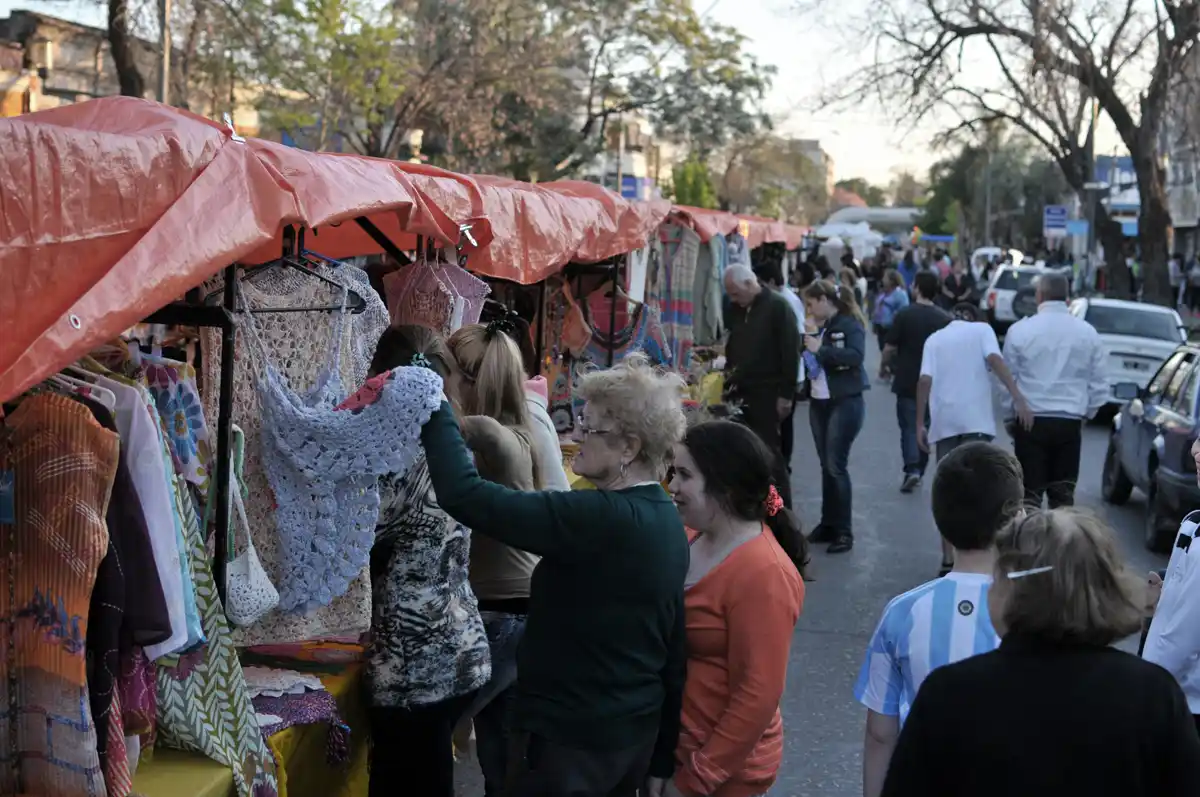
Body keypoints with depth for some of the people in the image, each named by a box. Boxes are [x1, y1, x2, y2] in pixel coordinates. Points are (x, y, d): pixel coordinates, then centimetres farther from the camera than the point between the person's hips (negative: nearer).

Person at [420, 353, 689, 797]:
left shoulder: (601, 518, -25)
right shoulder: (668, 522, 4)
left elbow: (464, 496, -30)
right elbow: (673, 651, 10)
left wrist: (433, 404, -19)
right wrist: (662, 756, 17)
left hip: (572, 739, -8)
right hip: (635, 731, 8)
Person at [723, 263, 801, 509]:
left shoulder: (777, 307, -10)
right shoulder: (736, 309, 11)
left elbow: (791, 352, -13)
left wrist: (786, 394, -15)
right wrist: (729, 372, 10)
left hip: (768, 394, -6)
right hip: (742, 392, 6)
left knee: (770, 453, -3)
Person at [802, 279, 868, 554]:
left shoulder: (850, 324, -9)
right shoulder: (819, 326, 10)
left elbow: (856, 356, -25)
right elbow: (807, 359, 11)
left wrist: (821, 348, -23)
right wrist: (808, 339, -4)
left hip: (845, 402, -7)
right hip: (818, 402, 7)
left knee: (836, 466, -9)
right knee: (826, 466, 10)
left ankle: (844, 531, -3)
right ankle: (828, 524, 17)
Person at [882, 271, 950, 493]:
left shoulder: (904, 315, -11)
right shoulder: (945, 318, -1)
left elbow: (890, 348, -9)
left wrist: (883, 367, 9)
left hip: (907, 382, -3)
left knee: (909, 427, 3)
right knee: (926, 426, 15)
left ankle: (912, 469, -14)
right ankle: (919, 471, 20)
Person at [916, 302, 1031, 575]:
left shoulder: (935, 338, 15)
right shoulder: (981, 329, 10)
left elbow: (925, 380, 2)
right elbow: (995, 359, -10)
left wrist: (920, 424, 3)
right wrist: (1018, 398, -17)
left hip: (944, 422, 2)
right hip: (974, 419, -2)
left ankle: (949, 559, 7)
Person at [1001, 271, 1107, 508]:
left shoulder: (1020, 330, -6)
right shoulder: (1087, 332, 3)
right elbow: (1099, 384, 6)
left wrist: (1009, 417, 13)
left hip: (1030, 421, -2)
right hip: (1070, 423, 2)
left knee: (1029, 493, 2)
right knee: (1063, 495, 8)